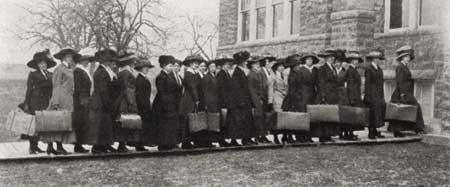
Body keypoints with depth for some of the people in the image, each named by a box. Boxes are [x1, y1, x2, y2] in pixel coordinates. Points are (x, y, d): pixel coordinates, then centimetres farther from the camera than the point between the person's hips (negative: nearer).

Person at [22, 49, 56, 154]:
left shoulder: (50, 75, 14)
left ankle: (35, 145, 8)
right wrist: (26, 104, -6)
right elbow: (29, 89, 0)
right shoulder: (33, 75, 2)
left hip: (46, 102, 4)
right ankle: (32, 147, 2)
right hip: (36, 101, -4)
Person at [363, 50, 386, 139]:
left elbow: (381, 83, 18)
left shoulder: (379, 70, 16)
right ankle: (371, 133, 1)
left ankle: (375, 131, 11)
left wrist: (382, 96, 14)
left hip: (379, 95, 8)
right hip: (372, 95, -7)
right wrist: (367, 96, -15)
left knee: (382, 108, 4)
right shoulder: (369, 69, -7)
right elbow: (367, 84, -11)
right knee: (373, 111, -6)